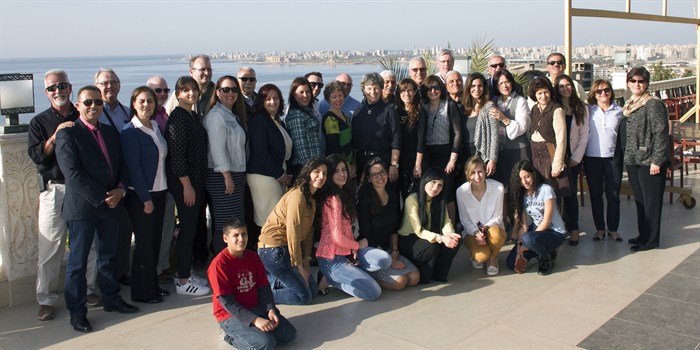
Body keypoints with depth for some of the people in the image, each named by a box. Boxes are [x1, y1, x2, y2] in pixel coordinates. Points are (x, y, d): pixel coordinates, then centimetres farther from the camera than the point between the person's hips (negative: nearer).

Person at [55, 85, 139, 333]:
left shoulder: (111, 132, 12)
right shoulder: (67, 134, -9)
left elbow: (121, 165, 13)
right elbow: (73, 174, -16)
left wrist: (120, 189, -6)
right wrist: (101, 198, -16)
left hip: (110, 205, 6)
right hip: (82, 208, -6)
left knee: (108, 256, 17)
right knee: (78, 262, 3)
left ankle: (111, 300, 31)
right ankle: (77, 312, 13)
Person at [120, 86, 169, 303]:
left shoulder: (156, 126, 9)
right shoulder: (130, 131, -12)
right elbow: (133, 167, -15)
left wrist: (158, 193, 9)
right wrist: (145, 198, -15)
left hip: (158, 192, 7)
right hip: (139, 196, -7)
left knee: (155, 241, 12)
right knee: (144, 243, 0)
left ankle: (152, 285, 24)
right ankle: (142, 292, 12)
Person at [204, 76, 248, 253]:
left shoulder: (234, 115, 17)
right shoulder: (216, 115, -12)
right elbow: (217, 148, -18)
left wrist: (241, 176, 16)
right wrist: (227, 176, -20)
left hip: (236, 174, 10)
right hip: (221, 177, -10)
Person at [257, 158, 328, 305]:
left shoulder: (311, 198, 12)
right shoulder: (297, 195, -19)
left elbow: (308, 230, 9)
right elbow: (293, 232, -20)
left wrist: (306, 260, 2)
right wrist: (299, 266, -14)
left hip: (285, 248, 10)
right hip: (273, 250, -10)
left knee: (312, 288, 13)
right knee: (304, 296, -7)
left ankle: (269, 278, 16)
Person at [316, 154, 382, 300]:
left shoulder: (344, 194, 11)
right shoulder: (333, 199, -18)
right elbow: (337, 237, -19)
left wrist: (354, 249, -4)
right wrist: (358, 245, -1)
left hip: (347, 251, 8)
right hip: (332, 260, -8)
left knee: (384, 259, -10)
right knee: (374, 292, -12)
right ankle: (330, 279, 1)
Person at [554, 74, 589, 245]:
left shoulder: (581, 109, 8)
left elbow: (584, 136, 5)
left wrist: (576, 158, -4)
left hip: (573, 158, 1)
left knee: (571, 193, -1)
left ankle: (573, 229, 5)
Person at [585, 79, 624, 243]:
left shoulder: (619, 111, 4)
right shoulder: (588, 110, 2)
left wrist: (623, 155, 2)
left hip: (613, 157, 0)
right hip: (592, 158, 0)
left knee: (613, 196, 4)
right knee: (595, 195, 7)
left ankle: (613, 228, 18)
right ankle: (599, 228, 19)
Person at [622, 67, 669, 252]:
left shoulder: (654, 104, -10)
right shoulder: (629, 105, 14)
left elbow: (661, 133, -15)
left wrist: (656, 160, -19)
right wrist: (626, 157, 15)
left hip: (649, 161, -8)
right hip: (632, 161, 8)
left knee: (651, 201, 0)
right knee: (639, 200, 15)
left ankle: (650, 239, 8)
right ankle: (643, 235, 26)